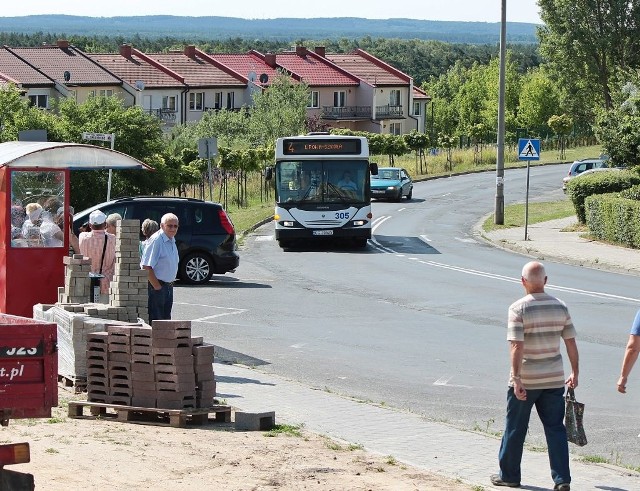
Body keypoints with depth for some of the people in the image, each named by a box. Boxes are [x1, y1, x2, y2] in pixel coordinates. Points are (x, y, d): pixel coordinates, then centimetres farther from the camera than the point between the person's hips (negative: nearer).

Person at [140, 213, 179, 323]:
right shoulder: (156, 240, -15)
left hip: (168, 287, 9)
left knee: (166, 319, 11)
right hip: (157, 287, -9)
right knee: (156, 321, -10)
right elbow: (147, 267, -20)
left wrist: (170, 284, 15)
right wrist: (157, 286, -19)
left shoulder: (172, 241, 13)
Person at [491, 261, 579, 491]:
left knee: (515, 428, 11)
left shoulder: (518, 308, -13)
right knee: (555, 428, 7)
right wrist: (575, 372, 16)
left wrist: (517, 379, -20)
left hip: (525, 380, -4)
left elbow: (516, 346, -19)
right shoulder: (560, 307, 1)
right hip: (554, 379, 4)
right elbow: (571, 343, 5)